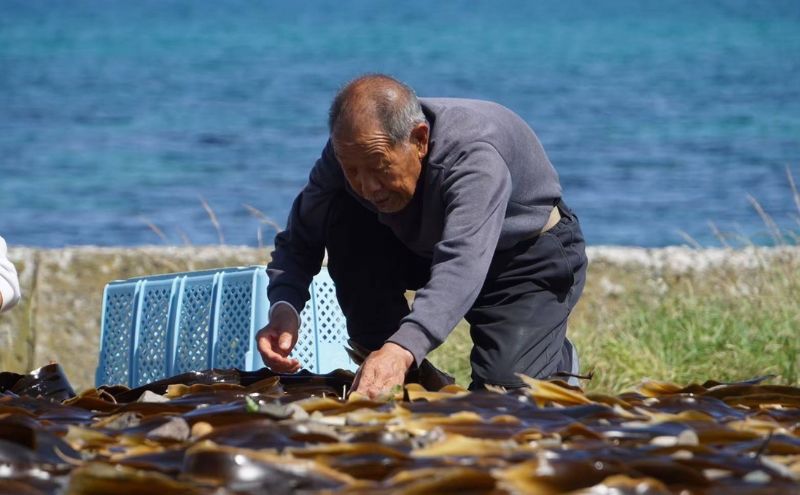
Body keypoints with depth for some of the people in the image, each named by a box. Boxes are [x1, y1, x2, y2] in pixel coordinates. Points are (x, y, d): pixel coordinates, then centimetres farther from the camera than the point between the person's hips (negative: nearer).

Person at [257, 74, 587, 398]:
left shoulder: (476, 156, -41)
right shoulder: (354, 149, -24)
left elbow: (461, 267, -55)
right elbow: (299, 240, -16)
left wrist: (402, 351, -70)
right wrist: (284, 308, -39)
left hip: (531, 252, -5)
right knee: (343, 220, -23)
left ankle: (558, 359, 13)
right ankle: (380, 374, -9)